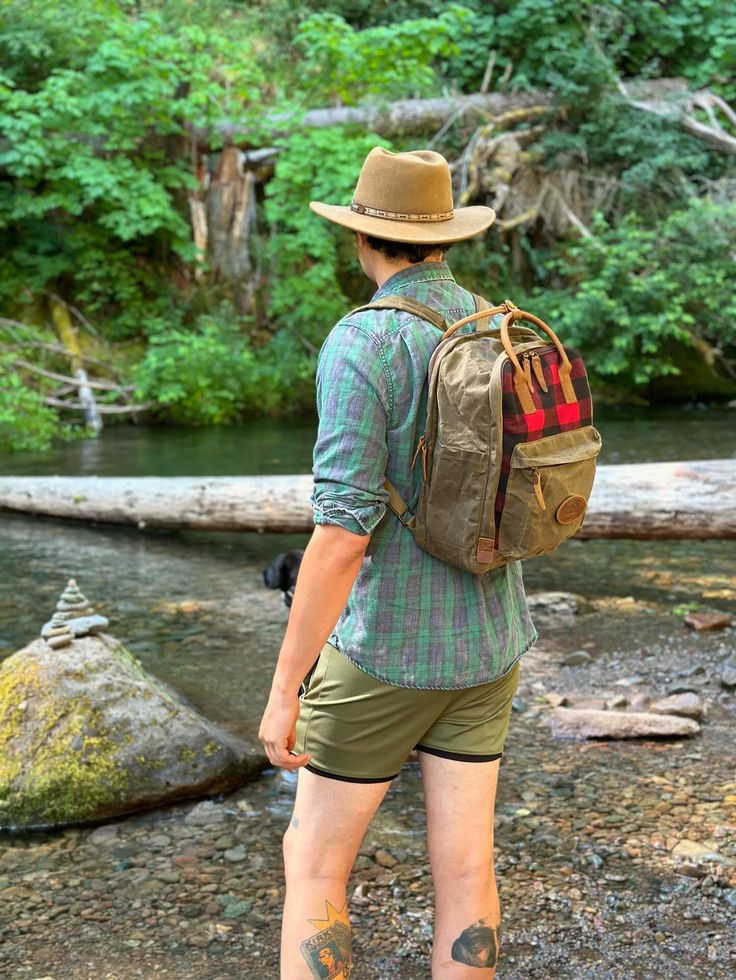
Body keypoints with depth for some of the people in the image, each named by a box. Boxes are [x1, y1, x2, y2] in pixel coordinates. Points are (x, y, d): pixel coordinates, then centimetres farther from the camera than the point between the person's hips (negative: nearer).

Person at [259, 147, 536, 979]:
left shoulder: (359, 344, -20)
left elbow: (342, 531, -26)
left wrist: (282, 690, -19)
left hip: (385, 649, -6)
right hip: (482, 644, 7)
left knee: (313, 862, 10)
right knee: (463, 869, 14)